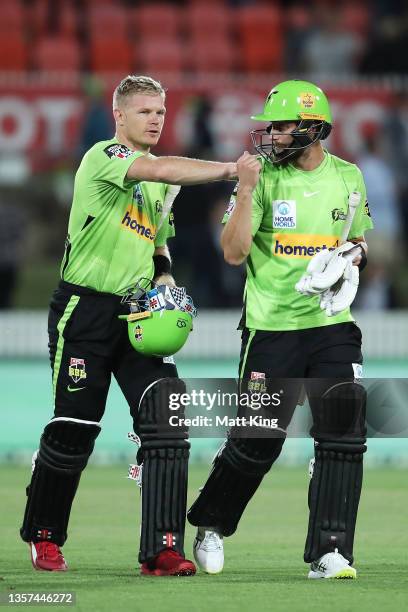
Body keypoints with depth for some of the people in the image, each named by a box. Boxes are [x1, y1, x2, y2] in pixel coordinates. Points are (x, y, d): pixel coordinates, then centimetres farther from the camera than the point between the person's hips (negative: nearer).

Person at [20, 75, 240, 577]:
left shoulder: (159, 185, 18)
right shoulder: (104, 157, -8)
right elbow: (158, 169, -28)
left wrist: (165, 281, 9)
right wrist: (228, 170, -31)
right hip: (85, 309, -7)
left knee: (168, 421, -9)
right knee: (73, 430, -2)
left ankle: (161, 550, -11)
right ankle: (43, 537, 19)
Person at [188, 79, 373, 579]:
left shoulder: (347, 177, 6)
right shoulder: (263, 175, -5)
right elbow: (234, 253, -12)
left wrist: (354, 254, -2)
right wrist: (246, 191, -22)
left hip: (333, 325, 3)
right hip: (271, 327, -3)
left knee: (343, 438, -7)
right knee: (256, 442, 2)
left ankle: (329, 553, -3)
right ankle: (210, 525, 26)